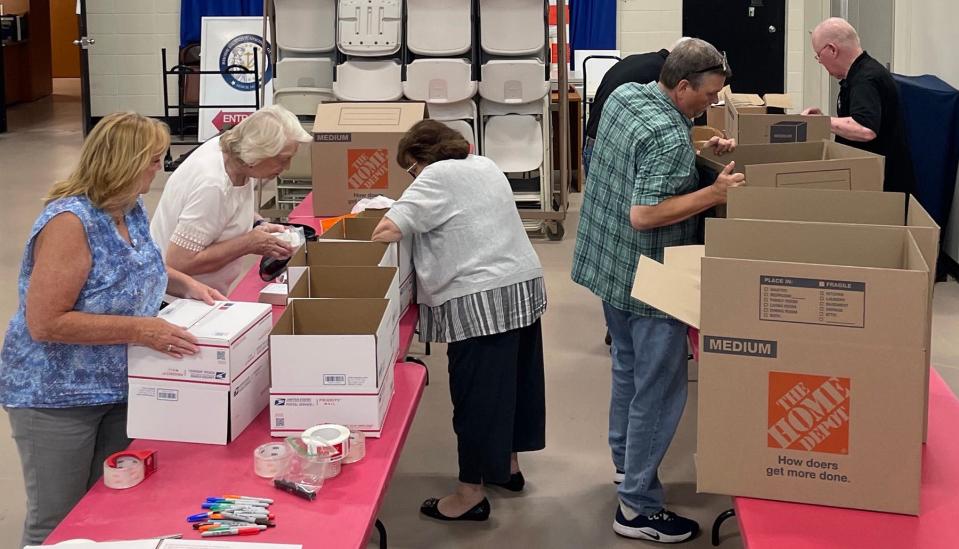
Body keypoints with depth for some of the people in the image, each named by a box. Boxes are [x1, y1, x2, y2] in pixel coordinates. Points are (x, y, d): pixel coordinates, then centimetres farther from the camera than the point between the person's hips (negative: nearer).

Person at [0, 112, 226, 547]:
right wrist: (139, 331, -30)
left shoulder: (131, 209, 0)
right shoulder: (69, 222, -25)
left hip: (119, 389, 8)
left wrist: (186, 284, 5)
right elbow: (45, 323, -28)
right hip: (57, 398, -8)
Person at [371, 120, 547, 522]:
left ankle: (471, 494, 5)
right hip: (524, 285, 9)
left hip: (479, 300, -9)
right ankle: (507, 465, 36)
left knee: (476, 393, -2)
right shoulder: (485, 166, 17)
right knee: (515, 378, 19)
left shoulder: (436, 178, -9)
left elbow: (388, 229, -15)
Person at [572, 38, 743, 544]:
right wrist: (715, 193, -26)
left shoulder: (623, 95, 2)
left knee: (628, 367, 26)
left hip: (608, 264, 10)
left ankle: (625, 459, 43)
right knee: (659, 389, -1)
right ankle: (637, 508, 4)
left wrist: (700, 148, 9)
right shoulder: (669, 138, -27)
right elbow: (644, 215, -30)